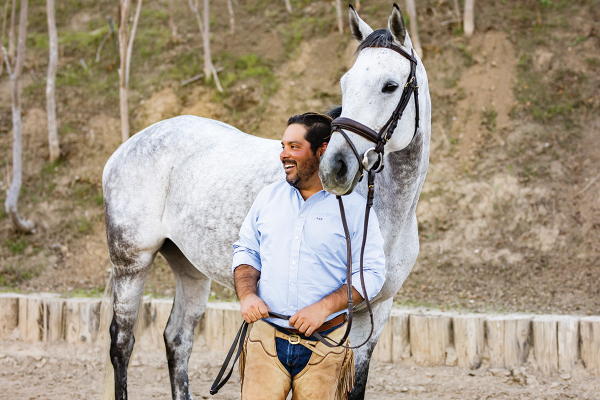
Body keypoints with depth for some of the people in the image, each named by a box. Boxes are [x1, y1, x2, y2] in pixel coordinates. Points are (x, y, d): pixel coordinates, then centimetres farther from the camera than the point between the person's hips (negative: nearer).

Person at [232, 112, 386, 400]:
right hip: (266, 337, 2)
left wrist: (323, 307, -18)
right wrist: (246, 294, -6)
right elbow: (246, 251, 15)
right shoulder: (268, 198, 12)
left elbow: (371, 273, -5)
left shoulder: (355, 208, -1)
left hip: (324, 344, -2)